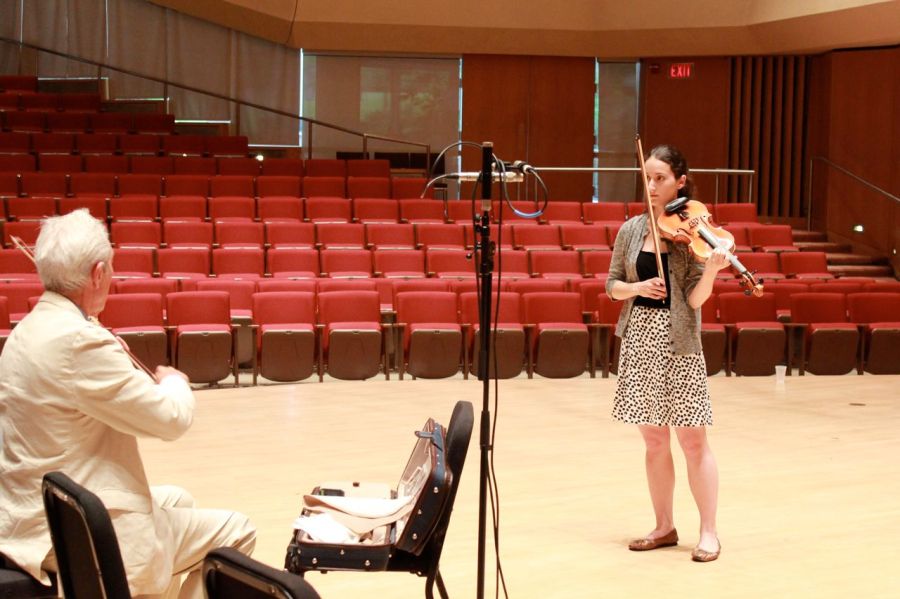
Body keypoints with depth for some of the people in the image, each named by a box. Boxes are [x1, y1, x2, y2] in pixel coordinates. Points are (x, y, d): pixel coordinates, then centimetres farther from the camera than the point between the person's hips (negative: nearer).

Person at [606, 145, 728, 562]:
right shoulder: (631, 230, 5)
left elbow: (695, 299, -12)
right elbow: (612, 285, 10)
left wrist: (712, 270, -30)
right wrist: (637, 287, -10)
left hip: (678, 341, -4)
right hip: (640, 339, 4)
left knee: (693, 440, 0)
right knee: (654, 441, 10)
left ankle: (708, 531, 10)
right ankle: (664, 527, 21)